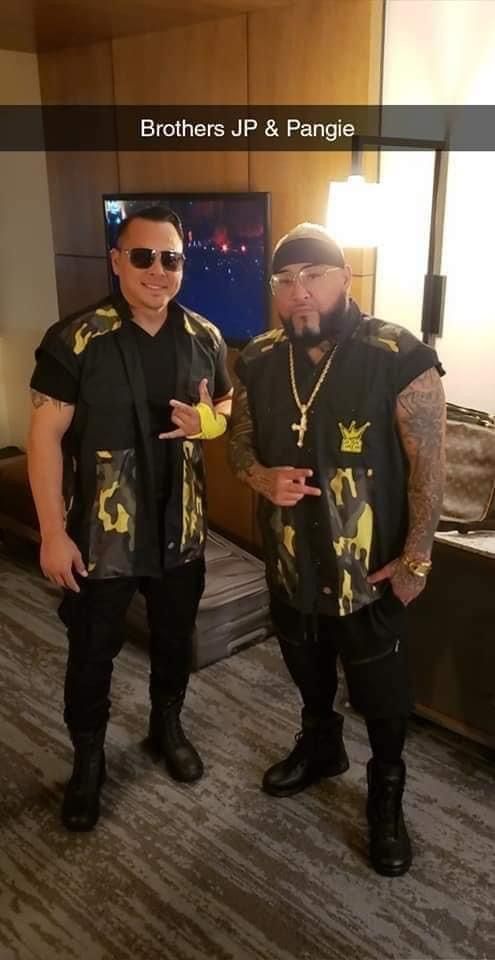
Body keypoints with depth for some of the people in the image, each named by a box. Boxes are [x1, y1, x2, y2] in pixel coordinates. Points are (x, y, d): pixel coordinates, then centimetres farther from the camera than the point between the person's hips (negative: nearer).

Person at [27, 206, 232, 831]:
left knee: (175, 638, 21)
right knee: (92, 651, 13)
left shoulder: (204, 339, -1)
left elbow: (229, 409, 12)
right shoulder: (75, 340, -14)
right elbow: (45, 437, -13)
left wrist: (206, 422, -13)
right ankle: (87, 760, 35)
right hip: (100, 533, -3)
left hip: (180, 527, 4)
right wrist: (53, 533, -15)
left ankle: (167, 726, 47)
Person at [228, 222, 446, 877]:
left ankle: (387, 796, 37)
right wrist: (261, 476, -16)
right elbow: (240, 441, 7)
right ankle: (321, 747, 53)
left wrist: (416, 557, -14)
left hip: (371, 567, -4)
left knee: (381, 692, 12)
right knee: (308, 672, 26)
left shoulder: (399, 358, -18)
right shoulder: (259, 361, -4)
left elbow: (428, 464, -14)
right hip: (290, 561, 5)